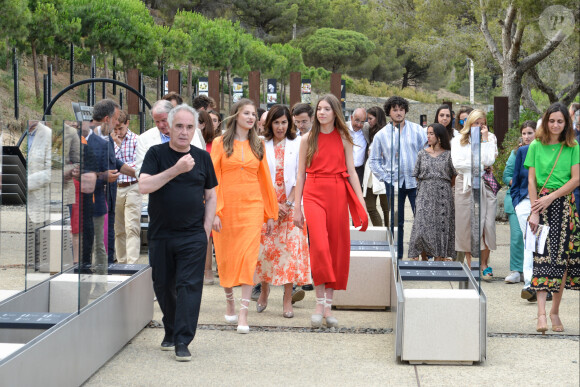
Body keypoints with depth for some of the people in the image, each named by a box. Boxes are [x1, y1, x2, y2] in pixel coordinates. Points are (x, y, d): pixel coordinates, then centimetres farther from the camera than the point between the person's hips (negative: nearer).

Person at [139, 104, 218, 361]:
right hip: (160, 235, 0)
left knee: (189, 286, -9)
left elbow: (211, 196, 14)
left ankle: (182, 341, -7)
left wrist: (206, 230, 3)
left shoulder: (202, 157, 7)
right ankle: (170, 331, 30)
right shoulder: (156, 154, 0)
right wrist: (176, 170, -22)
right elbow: (144, 186, -15)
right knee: (163, 286, 10)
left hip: (193, 236, 0)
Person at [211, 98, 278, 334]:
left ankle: (244, 314, -9)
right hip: (227, 207, -1)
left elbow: (265, 179, 12)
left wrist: (270, 213, 12)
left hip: (252, 207, 1)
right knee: (226, 257, 8)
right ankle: (229, 301, 31)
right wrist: (214, 212, -9)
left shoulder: (258, 145, 9)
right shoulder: (221, 144, 2)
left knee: (249, 257, -9)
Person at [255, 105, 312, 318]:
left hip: (291, 205, 0)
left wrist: (288, 204, -8)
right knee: (265, 246, -3)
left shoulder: (297, 145, 5)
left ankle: (288, 299, -2)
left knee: (291, 248, -6)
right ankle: (264, 290, 20)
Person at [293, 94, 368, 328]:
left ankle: (328, 305, 14)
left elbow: (351, 171, 7)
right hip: (314, 195, -1)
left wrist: (361, 202, 0)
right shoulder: (308, 139, 7)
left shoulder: (344, 139, 8)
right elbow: (301, 174, 8)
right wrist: (297, 207, 4)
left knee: (337, 249, 3)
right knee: (319, 246, -17)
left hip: (338, 195, 2)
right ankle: (320, 304, -8)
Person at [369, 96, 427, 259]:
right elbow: (374, 160, 12)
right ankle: (397, 256, 11)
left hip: (415, 181, -1)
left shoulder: (417, 130, 4)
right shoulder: (381, 135, 6)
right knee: (396, 221, 4)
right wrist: (385, 178, 2)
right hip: (394, 183, 1)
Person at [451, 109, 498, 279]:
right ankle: (469, 264, 7)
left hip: (485, 184, 0)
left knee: (486, 225, -6)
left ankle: (484, 263, 3)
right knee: (466, 225, 0)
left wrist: (484, 139, -6)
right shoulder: (458, 140, 7)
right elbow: (457, 163, -6)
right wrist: (479, 165, -6)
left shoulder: (490, 139, 10)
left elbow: (489, 160, -7)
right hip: (465, 185, 0)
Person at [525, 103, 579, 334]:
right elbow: (531, 180, 0)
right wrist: (534, 210, -9)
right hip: (542, 204, -2)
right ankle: (541, 313, -18)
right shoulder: (536, 146, 4)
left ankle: (555, 311, 13)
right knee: (543, 256, -11)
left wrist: (551, 198, -13)